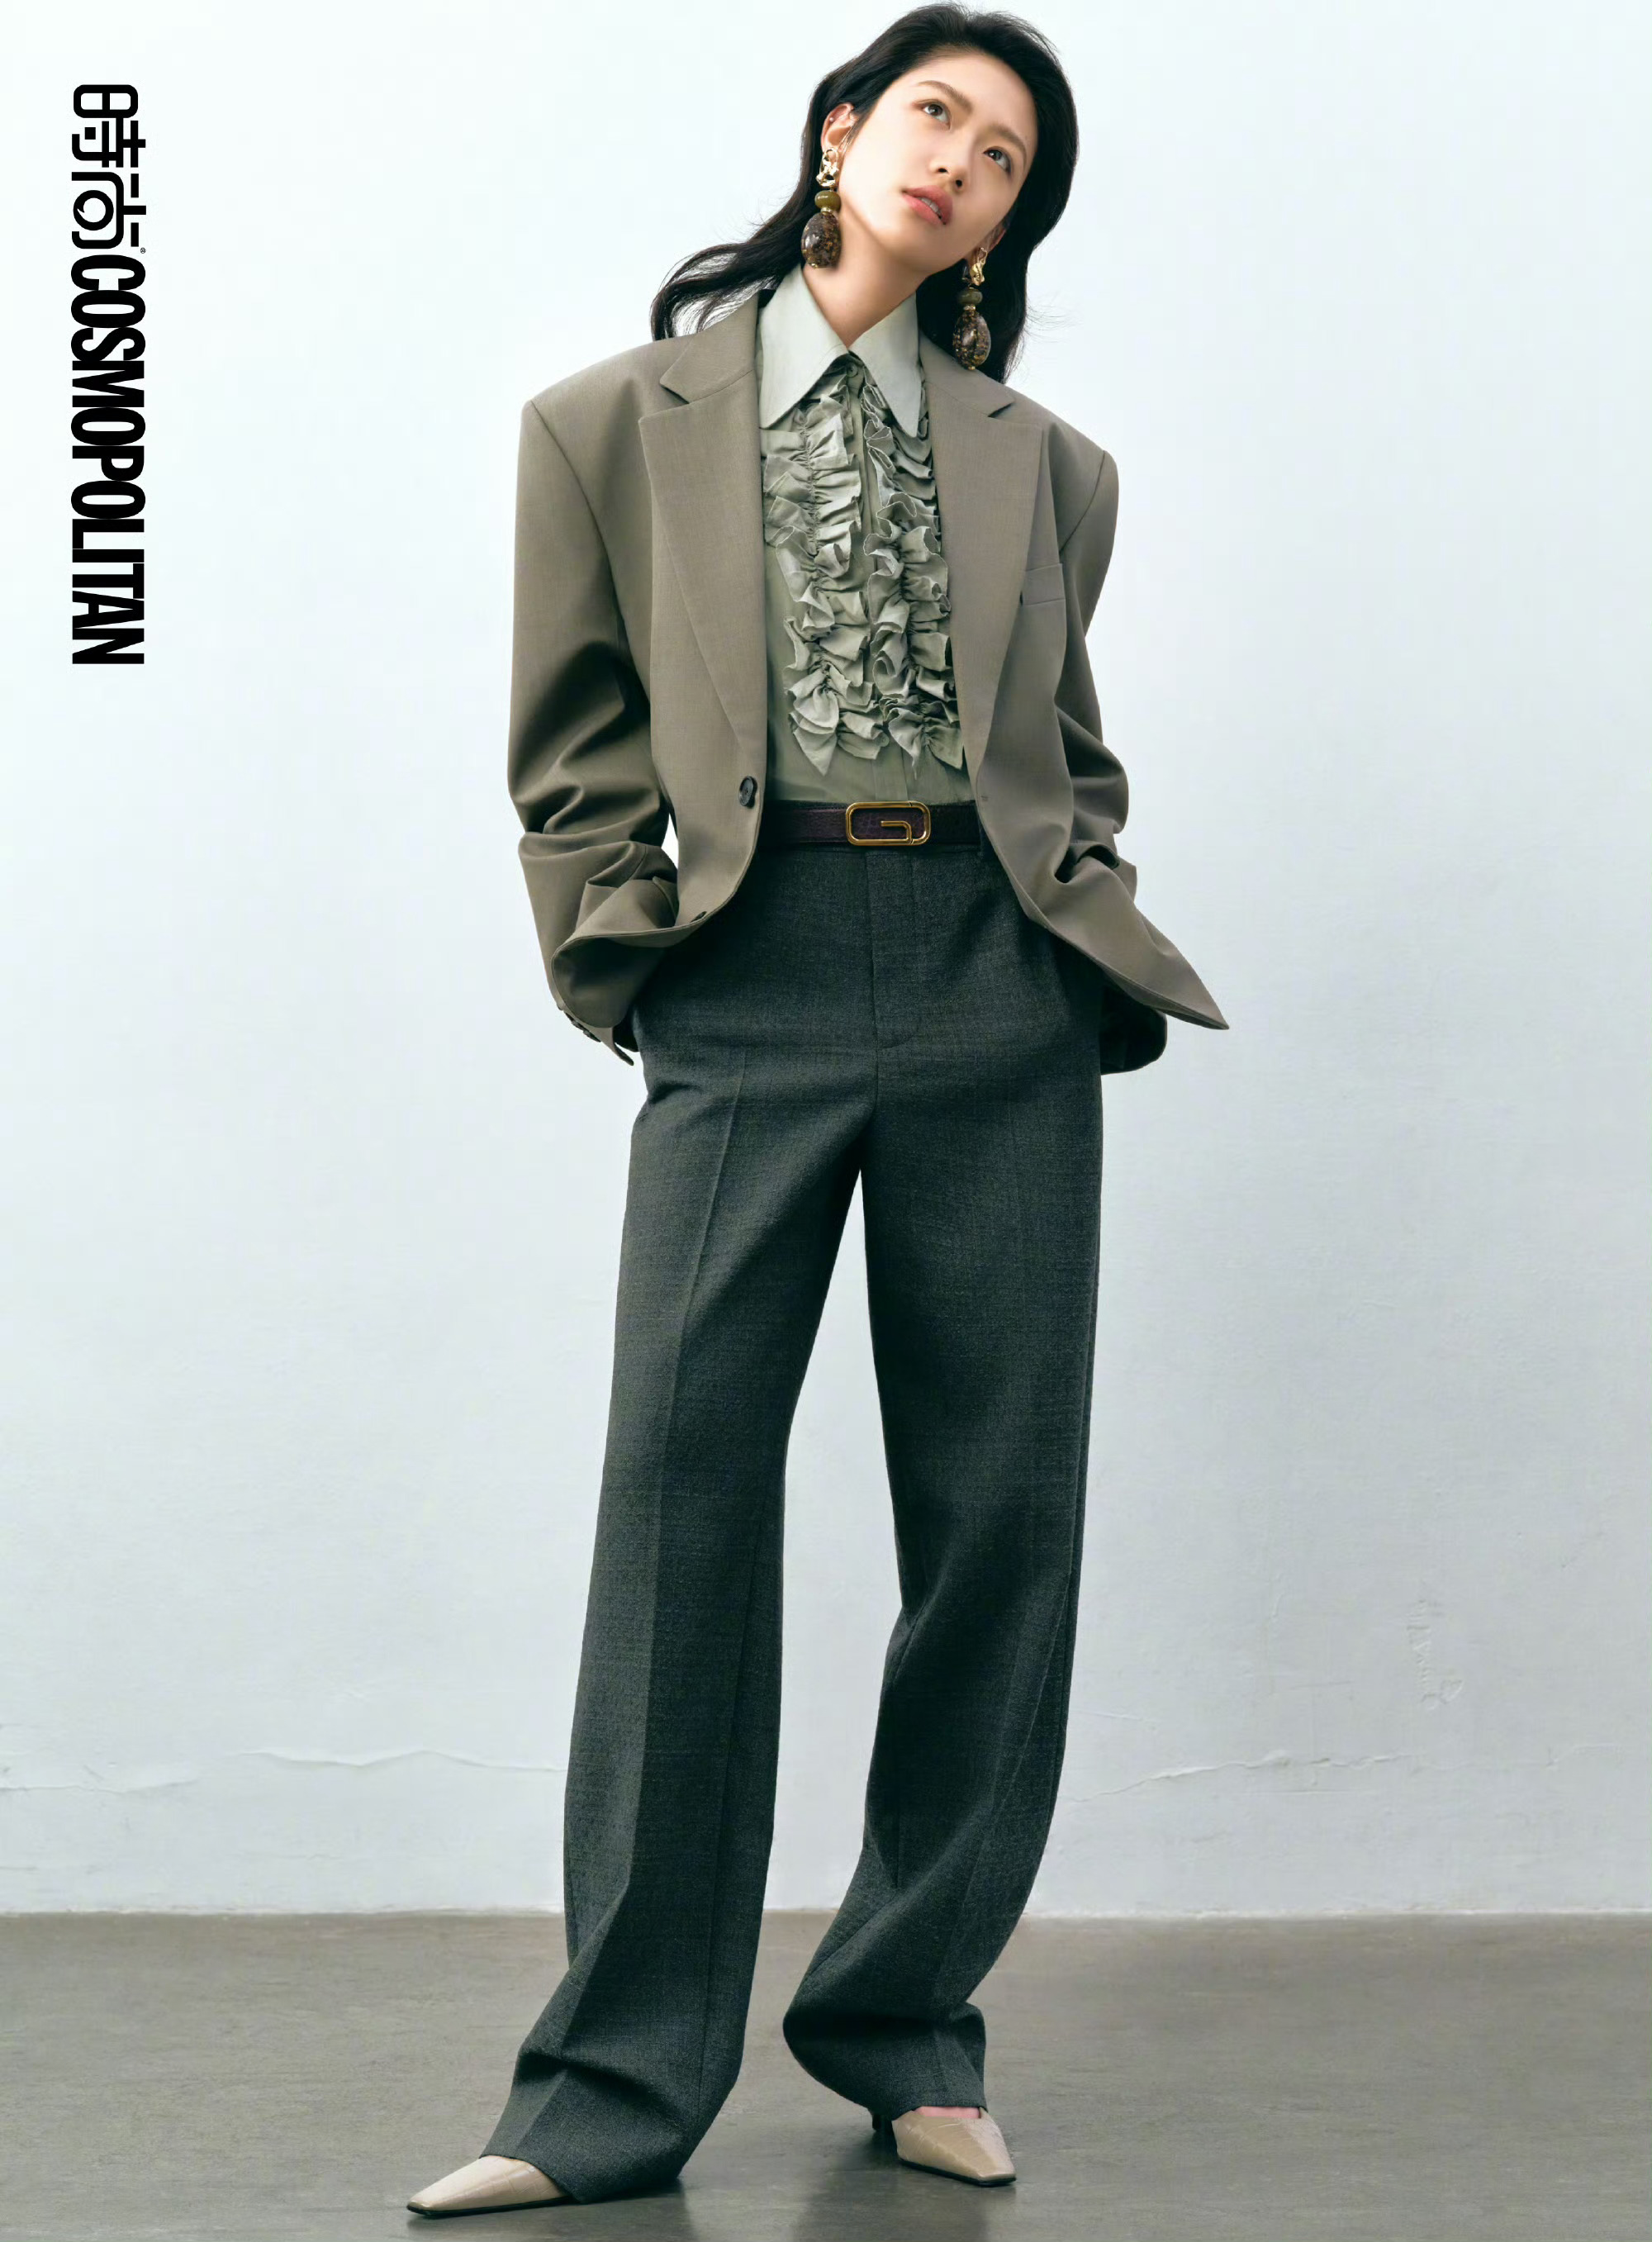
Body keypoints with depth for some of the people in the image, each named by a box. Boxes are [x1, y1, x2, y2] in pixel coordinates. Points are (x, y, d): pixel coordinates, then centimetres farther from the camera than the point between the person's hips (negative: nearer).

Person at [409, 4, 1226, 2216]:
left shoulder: (1047, 464, 16)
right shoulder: (621, 421, 10)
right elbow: (575, 740, 10)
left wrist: (1079, 921, 7)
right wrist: (624, 956, 1)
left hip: (998, 987, 3)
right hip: (754, 985, -2)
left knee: (1002, 1510, 2)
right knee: (681, 1491, -9)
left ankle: (908, 2020, 17)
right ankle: (621, 2081, 0)